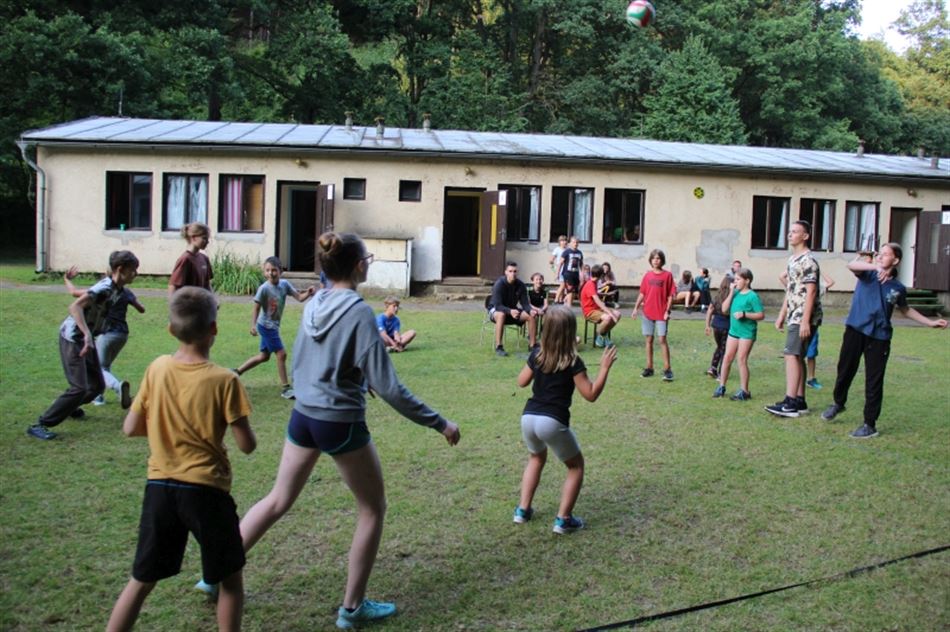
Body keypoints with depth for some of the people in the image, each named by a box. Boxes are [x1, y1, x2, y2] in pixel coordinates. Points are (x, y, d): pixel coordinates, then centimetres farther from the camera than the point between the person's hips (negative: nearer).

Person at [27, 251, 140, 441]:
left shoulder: (117, 290, 2)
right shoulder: (105, 288, -25)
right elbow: (74, 306, -36)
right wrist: (87, 334, -45)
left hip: (86, 339, 9)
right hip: (73, 339, -9)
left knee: (97, 385, 11)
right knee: (79, 388, -16)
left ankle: (68, 407, 37)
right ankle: (40, 425, -7)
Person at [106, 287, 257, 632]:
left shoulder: (157, 368, -3)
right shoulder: (224, 380, -15)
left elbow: (131, 429, 3)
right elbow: (247, 446, -12)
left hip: (159, 487, 4)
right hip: (206, 490, -4)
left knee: (142, 580, 18)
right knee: (230, 578, 15)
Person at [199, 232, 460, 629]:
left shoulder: (312, 305, 2)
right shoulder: (359, 312, -18)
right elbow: (387, 387, -19)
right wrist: (439, 423, -12)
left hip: (303, 417, 7)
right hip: (341, 424, -6)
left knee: (277, 501, 21)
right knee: (373, 509, 13)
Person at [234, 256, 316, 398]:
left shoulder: (284, 284, -5)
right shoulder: (264, 288, -19)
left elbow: (299, 297, -10)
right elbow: (256, 308, -14)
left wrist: (308, 293, -30)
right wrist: (253, 325, -25)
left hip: (274, 326, 7)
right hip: (266, 326, -7)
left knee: (264, 356, 19)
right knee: (281, 354, -7)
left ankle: (237, 371, 33)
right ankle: (285, 388, 2)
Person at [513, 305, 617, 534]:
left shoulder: (537, 355, 6)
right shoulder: (573, 362, -9)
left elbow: (522, 382, 20)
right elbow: (591, 394, -6)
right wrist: (605, 367, -3)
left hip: (528, 418, 6)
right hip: (552, 422, -5)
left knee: (536, 458, 33)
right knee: (576, 465, 17)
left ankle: (523, 510, 29)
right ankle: (563, 519, 12)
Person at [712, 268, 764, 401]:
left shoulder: (752, 296, -11)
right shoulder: (735, 293, 5)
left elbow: (761, 315, -12)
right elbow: (724, 309, 0)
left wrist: (744, 314, -23)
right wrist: (731, 292, -6)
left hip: (747, 332, -6)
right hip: (733, 331, 6)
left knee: (742, 360, -3)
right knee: (727, 358, 9)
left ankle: (744, 391, 6)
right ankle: (721, 387, 19)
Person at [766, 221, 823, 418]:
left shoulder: (808, 261, -13)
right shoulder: (793, 259, 16)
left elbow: (811, 292, -18)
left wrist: (805, 321, -22)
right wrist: (782, 315, 20)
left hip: (803, 317, -10)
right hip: (794, 316, 10)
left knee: (792, 355, -13)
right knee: (797, 357, 11)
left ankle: (790, 403, -13)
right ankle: (799, 401, 16)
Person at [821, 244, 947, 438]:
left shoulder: (898, 288, 6)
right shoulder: (868, 274, 0)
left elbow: (905, 310, 25)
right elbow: (852, 265, -23)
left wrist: (930, 322, 22)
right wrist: (875, 266, -39)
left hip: (879, 337, 0)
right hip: (855, 330, 0)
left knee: (874, 382, 2)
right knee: (845, 370, 12)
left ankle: (870, 425, 11)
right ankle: (838, 403, 39)